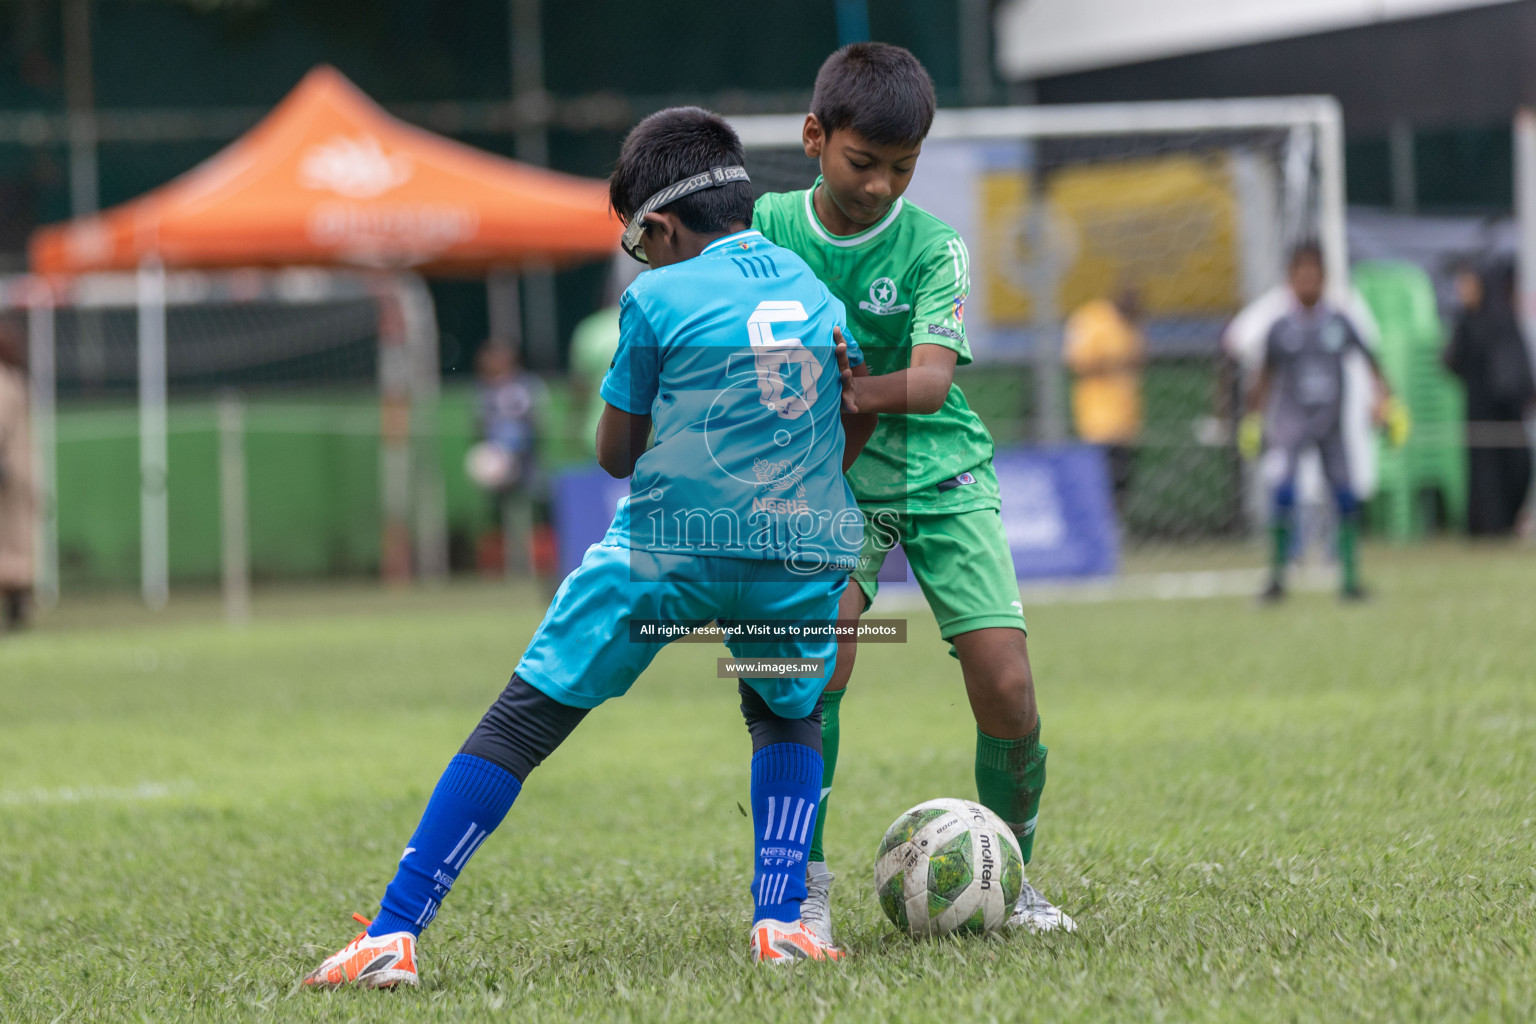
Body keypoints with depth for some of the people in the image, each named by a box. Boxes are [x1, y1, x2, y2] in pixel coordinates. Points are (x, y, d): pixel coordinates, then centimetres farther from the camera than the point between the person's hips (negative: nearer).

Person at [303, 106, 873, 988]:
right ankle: (782, 917, 10)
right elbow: (848, 438, 21)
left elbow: (616, 453, 7)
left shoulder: (658, 299, 0)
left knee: (521, 723, 3)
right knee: (789, 716, 31)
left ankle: (394, 933, -2)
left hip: (670, 547, -4)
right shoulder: (818, 290, 14)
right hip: (801, 552, 4)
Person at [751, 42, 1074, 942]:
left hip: (942, 470, 0)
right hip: (830, 475, 0)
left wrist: (843, 392, -43)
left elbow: (929, 380, -24)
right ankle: (807, 887, -15)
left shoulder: (933, 248, -11)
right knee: (826, 639, -25)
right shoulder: (768, 227, -4)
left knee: (1006, 684, -11)